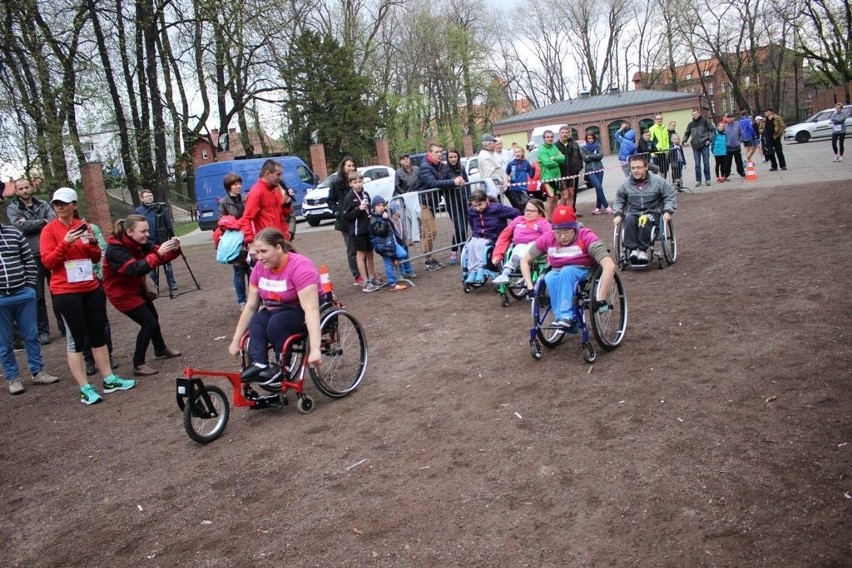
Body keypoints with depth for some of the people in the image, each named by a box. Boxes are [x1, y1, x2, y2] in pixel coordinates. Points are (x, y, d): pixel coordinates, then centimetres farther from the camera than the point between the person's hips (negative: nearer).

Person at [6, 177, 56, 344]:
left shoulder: (43, 204, 10)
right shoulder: (12, 209, 3)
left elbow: (54, 220, -7)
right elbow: (19, 226, -14)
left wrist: (31, 224, -16)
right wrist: (42, 221, -9)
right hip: (32, 257, -2)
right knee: (38, 296, 3)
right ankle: (42, 331, 11)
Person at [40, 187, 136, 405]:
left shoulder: (83, 225, 7)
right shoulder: (50, 230, -5)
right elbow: (47, 262, -11)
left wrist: (93, 243, -8)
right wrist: (65, 243, -23)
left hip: (91, 288, 5)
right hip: (65, 292, -5)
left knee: (98, 333, 10)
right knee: (76, 338, -1)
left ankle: (109, 379, 19)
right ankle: (85, 389, 3)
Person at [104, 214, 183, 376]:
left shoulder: (140, 242, -7)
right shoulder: (115, 250, -30)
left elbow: (160, 257, -10)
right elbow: (135, 269, -43)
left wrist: (174, 250, -32)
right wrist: (158, 254, -51)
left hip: (137, 288, 8)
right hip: (122, 293, -8)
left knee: (153, 317, 21)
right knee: (149, 323, -12)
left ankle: (161, 349, 45)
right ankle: (138, 365, 0)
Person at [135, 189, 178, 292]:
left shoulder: (160, 207, 5)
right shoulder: (139, 211, 0)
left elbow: (168, 224, 6)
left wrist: (172, 236, 3)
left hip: (162, 241, 1)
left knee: (167, 262, 3)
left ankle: (172, 284, 9)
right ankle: (154, 286, 17)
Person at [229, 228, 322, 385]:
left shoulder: (299, 267, -27)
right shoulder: (260, 267, -7)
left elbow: (311, 309, -35)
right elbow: (250, 306, -1)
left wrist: (315, 349, -43)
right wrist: (235, 341, -1)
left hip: (302, 312, -6)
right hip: (276, 310, 6)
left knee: (276, 323, -32)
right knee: (256, 322, -23)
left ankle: (283, 369, -16)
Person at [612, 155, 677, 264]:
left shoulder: (657, 181, 0)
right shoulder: (626, 184, 4)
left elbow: (670, 196, 7)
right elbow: (619, 200, 19)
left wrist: (667, 211, -6)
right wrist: (618, 214, 4)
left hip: (652, 212, -2)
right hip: (633, 213, 2)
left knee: (644, 220, -38)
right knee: (629, 220, -35)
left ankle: (643, 250, -30)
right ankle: (632, 249, -34)